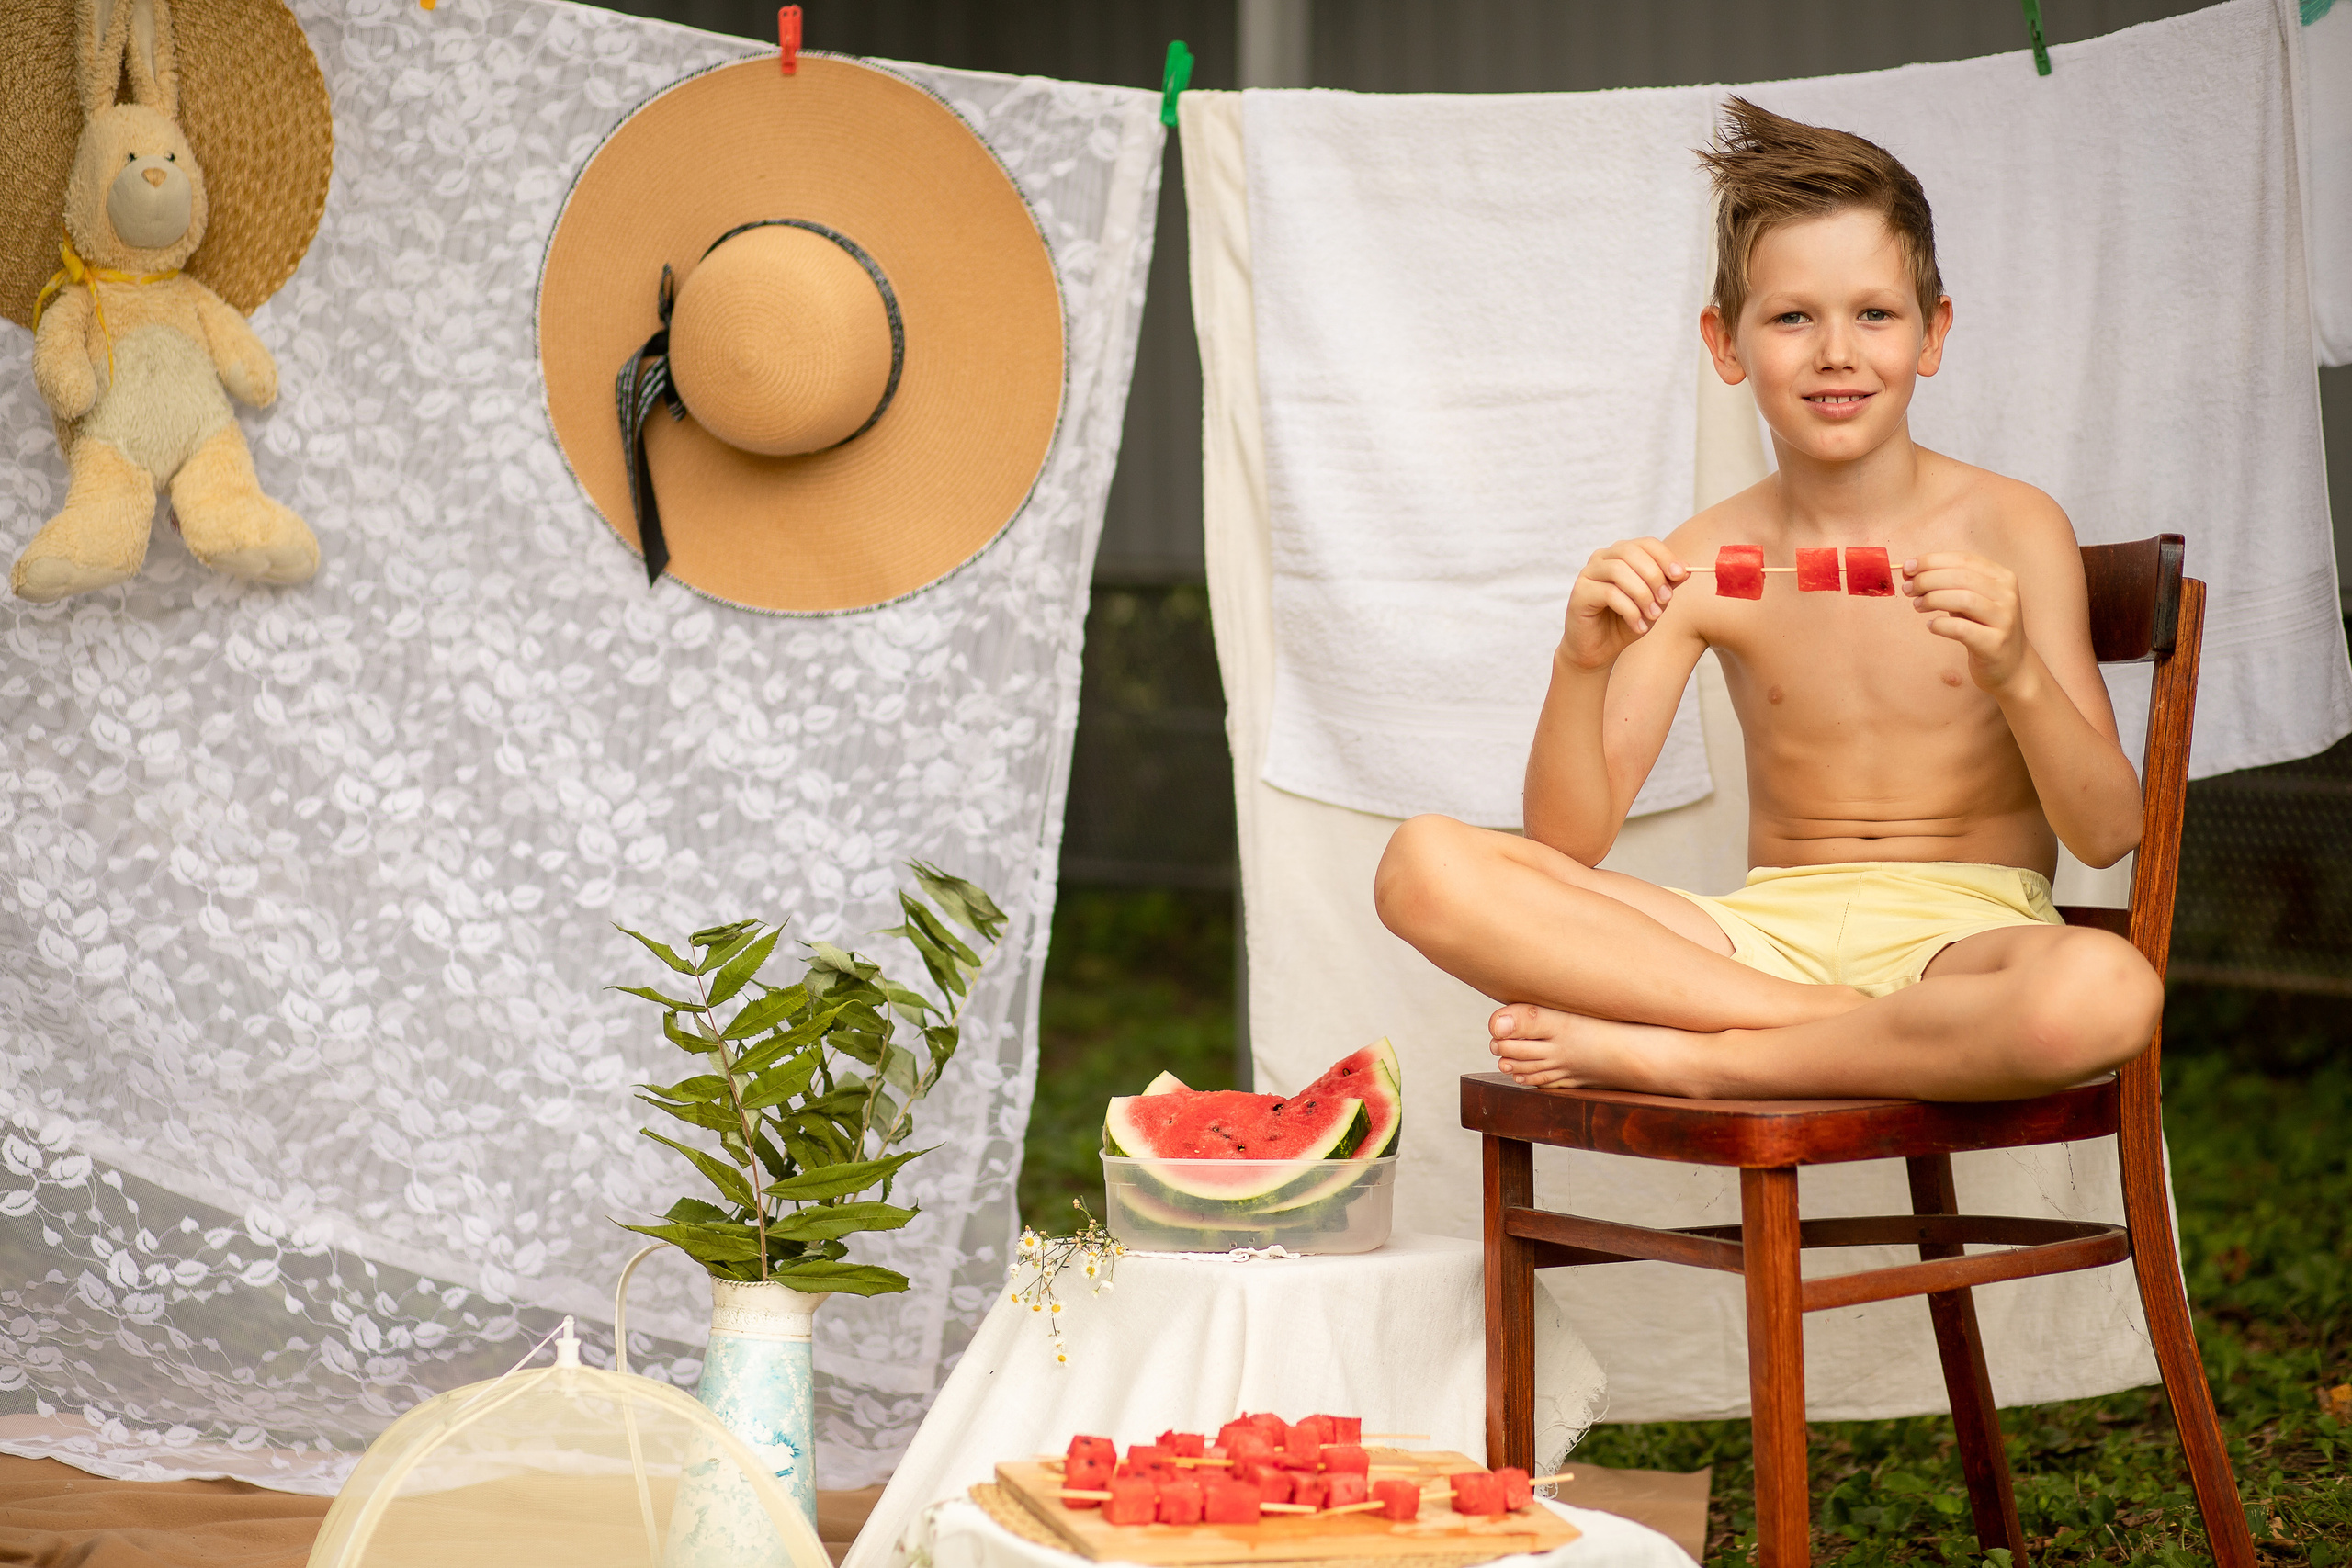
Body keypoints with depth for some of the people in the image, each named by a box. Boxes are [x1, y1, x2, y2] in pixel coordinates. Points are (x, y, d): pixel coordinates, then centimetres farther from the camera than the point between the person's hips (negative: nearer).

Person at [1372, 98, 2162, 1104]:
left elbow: (2107, 835, -7)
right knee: (1425, 867, -20)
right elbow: (1568, 843, -2)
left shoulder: (2009, 530, -2)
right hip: (1769, 932, 2)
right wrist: (1581, 667, -20)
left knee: (2106, 991, -41)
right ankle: (1842, 1026, -21)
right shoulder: (1707, 560, 4)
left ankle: (1668, 1058, -22)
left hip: (1959, 927, -2)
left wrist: (2017, 678, -25)